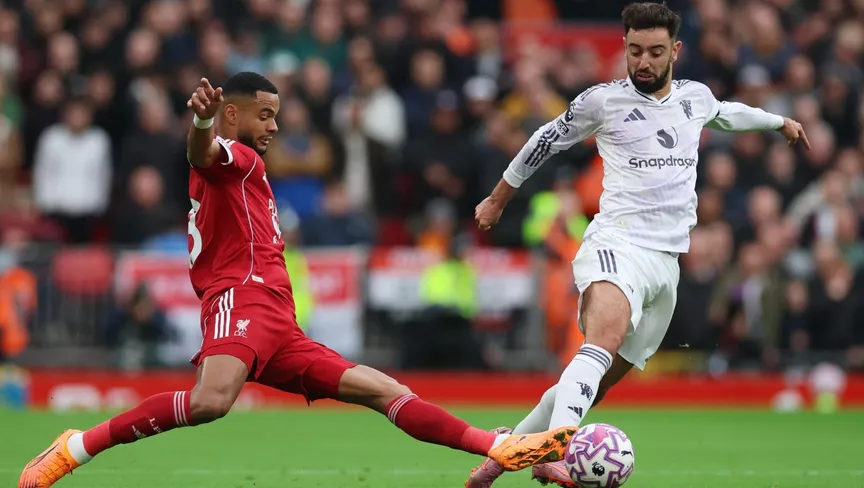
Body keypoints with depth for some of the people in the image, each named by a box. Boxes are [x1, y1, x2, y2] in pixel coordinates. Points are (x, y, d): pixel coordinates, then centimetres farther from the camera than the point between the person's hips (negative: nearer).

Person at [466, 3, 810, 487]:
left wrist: (779, 121, 55)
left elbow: (726, 113, 40)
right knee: (606, 339, -34)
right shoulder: (603, 101, 2)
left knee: (602, 381, 2)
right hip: (617, 243, -6)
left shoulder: (696, 97, 15)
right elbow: (548, 138, 18)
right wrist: (499, 198, 28)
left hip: (668, 263, 6)